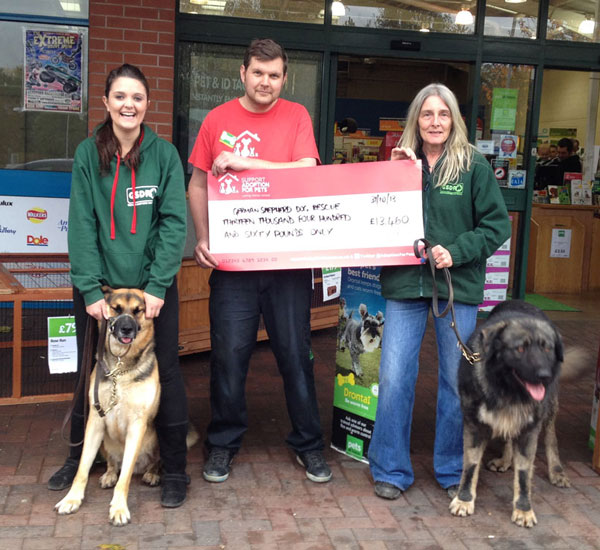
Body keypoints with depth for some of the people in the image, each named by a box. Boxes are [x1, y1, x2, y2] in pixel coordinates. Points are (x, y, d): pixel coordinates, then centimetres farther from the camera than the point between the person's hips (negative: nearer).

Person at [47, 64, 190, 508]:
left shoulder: (164, 154, -2)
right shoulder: (88, 154, 0)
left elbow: (174, 223, -7)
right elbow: (81, 225, -5)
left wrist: (157, 287, -14)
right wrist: (90, 288, -12)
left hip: (153, 286, -1)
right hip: (99, 285, 1)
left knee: (165, 372, 4)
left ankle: (175, 468, 19)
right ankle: (80, 457, 34)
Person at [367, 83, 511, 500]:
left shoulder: (474, 166, -1)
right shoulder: (401, 162, 8)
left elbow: (497, 224, -3)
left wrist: (456, 252, -15)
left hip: (457, 286, -1)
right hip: (404, 284, 2)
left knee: (457, 381, 10)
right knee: (394, 378, -1)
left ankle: (454, 470, 28)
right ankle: (392, 470, 15)